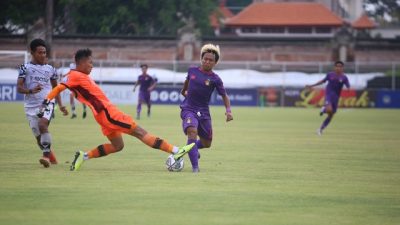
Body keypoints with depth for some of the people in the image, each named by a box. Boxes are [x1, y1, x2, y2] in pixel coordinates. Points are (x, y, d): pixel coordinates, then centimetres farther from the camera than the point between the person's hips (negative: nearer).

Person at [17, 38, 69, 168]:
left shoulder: (50, 69, 11)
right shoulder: (25, 68, 3)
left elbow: (55, 88, 22)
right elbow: (19, 88, -2)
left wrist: (60, 105, 18)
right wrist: (31, 91, -22)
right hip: (31, 106, 1)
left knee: (42, 125, -29)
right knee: (38, 136, 5)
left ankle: (46, 155, -29)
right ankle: (51, 157, 26)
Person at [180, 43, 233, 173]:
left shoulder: (215, 79, -6)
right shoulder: (192, 71, -1)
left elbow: (224, 96, 0)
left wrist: (228, 111, -16)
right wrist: (184, 91, 40)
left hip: (203, 112, 2)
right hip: (189, 109, -2)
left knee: (207, 143, 13)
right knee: (192, 132, -30)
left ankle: (192, 148, 49)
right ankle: (195, 167, -28)